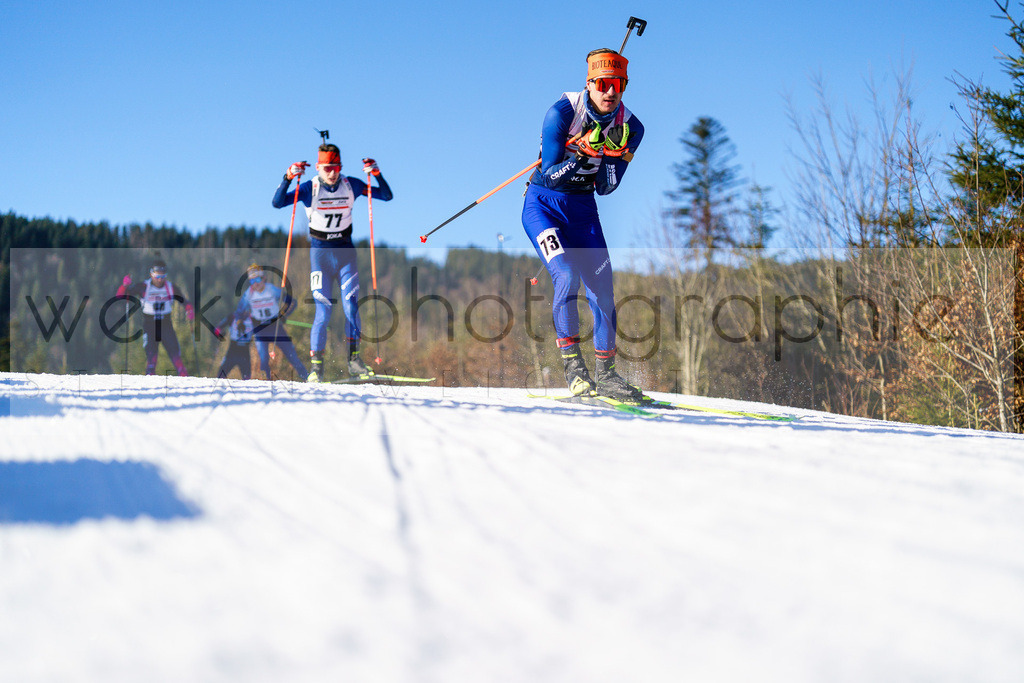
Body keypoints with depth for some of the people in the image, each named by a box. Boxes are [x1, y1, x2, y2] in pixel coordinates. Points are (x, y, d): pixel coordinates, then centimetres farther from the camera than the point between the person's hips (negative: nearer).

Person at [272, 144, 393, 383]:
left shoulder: (351, 185, -1)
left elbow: (386, 196, 2)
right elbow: (277, 203, -14)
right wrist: (288, 177, -27)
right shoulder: (309, 188, -6)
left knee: (351, 306, -9)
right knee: (323, 311, -9)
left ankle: (353, 359, -1)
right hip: (320, 253, -2)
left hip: (345, 251, 2)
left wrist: (376, 174, -14)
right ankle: (316, 365, 0)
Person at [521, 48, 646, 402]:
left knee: (602, 289, -3)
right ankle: (572, 364, -15)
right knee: (567, 276, -23)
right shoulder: (562, 112, -18)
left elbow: (605, 187, -6)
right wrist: (586, 151, -32)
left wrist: (613, 152, -23)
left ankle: (605, 372, 9)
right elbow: (550, 175, -19)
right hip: (544, 204, -4)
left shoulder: (631, 127, -6)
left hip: (583, 210, 4)